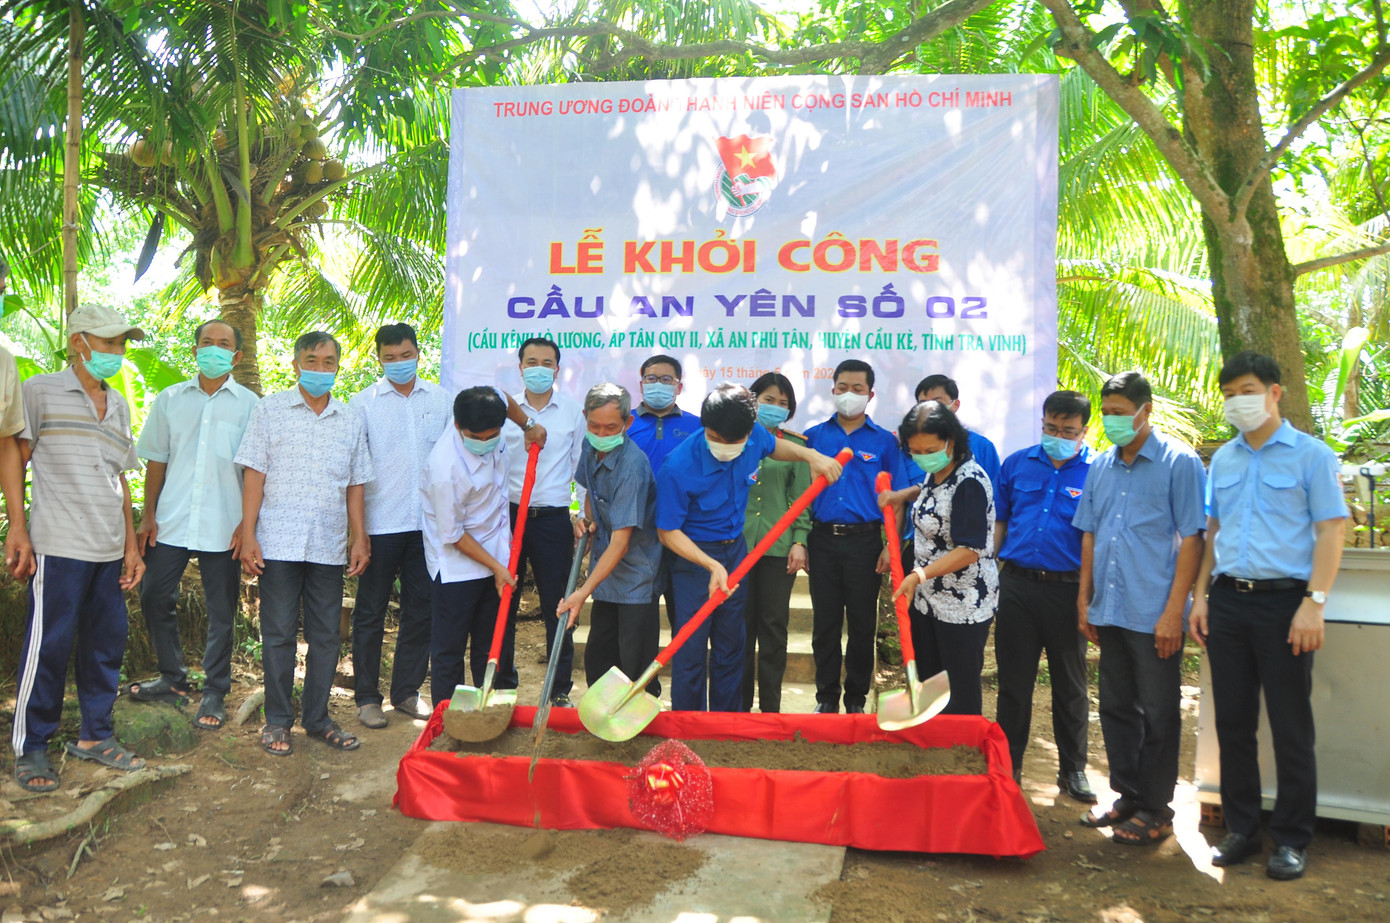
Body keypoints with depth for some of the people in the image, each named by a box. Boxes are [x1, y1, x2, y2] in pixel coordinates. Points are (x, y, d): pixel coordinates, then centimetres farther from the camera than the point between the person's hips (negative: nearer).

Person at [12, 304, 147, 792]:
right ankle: (30, 748, 12)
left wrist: (131, 546, 15)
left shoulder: (118, 404, 16)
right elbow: (13, 461, -3)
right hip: (59, 547, -6)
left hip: (110, 550, 6)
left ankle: (94, 735, 22)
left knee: (107, 642, 9)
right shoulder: (40, 392, -1)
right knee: (48, 647, -2)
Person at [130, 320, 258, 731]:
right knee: (154, 597, 6)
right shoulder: (170, 399, 9)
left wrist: (248, 523, -7)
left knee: (221, 612, 4)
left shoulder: (249, 404, 2)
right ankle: (173, 680, 24)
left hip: (223, 527, -3)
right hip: (172, 522, 3)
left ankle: (215, 693, 17)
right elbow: (156, 461, 11)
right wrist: (148, 517, 5)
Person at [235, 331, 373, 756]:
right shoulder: (270, 410, 4)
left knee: (326, 636, 8)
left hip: (329, 546, 3)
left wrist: (360, 538, 7)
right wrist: (248, 535, -6)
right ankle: (277, 721, 15)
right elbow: (254, 476, 0)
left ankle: (318, 718, 20)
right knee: (279, 634, 3)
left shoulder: (351, 421, 11)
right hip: (279, 543, -3)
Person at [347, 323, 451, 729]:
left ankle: (407, 692, 23)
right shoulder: (363, 403, 1)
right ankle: (367, 696, 17)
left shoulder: (440, 399, 8)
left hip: (427, 523, 3)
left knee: (421, 610, 9)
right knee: (370, 612, 5)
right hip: (380, 524, -2)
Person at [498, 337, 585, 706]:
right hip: (507, 515, 1)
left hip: (553, 519, -1)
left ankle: (560, 690, 16)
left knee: (557, 608, 3)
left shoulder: (573, 412, 5)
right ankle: (502, 686, 20)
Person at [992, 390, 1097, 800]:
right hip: (1016, 585, 2)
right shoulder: (1017, 464, 8)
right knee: (1013, 682, 11)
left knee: (1070, 687, 11)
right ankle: (1008, 764, 23)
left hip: (1067, 589, -2)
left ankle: (1073, 769, 26)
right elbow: (998, 522, 12)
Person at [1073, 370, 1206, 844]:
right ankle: (1128, 797, 28)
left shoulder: (1179, 462, -7)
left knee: (1158, 714, 5)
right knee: (1117, 708, 14)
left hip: (1154, 614, -6)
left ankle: (1155, 809, 17)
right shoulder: (1100, 467, 10)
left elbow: (1191, 540, -10)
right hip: (1109, 610, 6)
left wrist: (1174, 611, -15)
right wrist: (1084, 599, 11)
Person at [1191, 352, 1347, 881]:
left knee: (1291, 727, 2)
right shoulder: (1223, 460, 12)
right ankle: (1241, 829, 21)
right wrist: (1200, 596, 9)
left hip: (1283, 601, -5)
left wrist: (1314, 603, -15)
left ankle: (1291, 839, 15)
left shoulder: (1310, 455, -2)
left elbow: (1330, 531, -6)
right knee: (1232, 722, 9)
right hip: (1228, 600, 5)